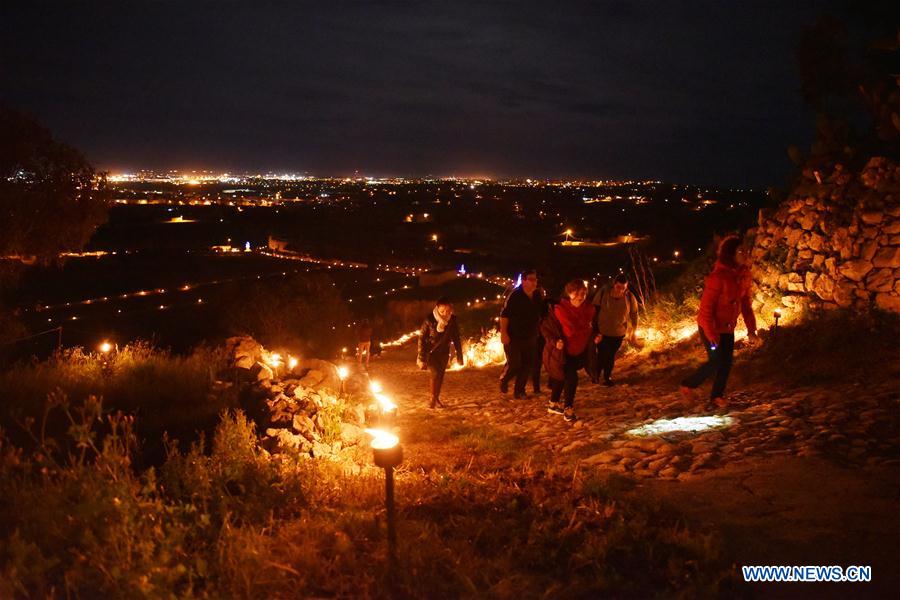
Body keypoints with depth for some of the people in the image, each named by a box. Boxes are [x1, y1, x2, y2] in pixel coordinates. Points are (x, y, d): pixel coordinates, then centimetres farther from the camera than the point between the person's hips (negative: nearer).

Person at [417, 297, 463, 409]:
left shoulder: (452, 320, -14)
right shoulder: (429, 320, -22)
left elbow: (456, 339, -3)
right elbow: (421, 338, -16)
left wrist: (459, 356, -2)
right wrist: (421, 358, -16)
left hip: (443, 352, 3)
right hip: (430, 352, -3)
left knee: (440, 375, 8)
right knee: (436, 373, -15)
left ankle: (436, 398, 26)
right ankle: (433, 399, 2)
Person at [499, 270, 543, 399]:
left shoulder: (537, 297, 5)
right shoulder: (515, 296, -14)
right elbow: (504, 315, -16)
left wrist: (537, 332, 18)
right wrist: (503, 333, -21)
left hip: (530, 338, 6)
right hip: (513, 338, -6)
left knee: (528, 365, 5)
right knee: (514, 365, -7)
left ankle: (519, 391, 18)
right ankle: (503, 380, 23)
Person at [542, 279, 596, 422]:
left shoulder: (589, 309, -7)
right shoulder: (560, 310, -23)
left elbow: (590, 328, 14)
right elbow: (546, 328, -16)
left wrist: (595, 335, -3)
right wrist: (555, 341, -28)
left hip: (578, 351, 6)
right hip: (562, 352, -6)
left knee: (561, 377, 20)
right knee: (571, 378, -13)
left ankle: (553, 405, 38)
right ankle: (569, 409, 6)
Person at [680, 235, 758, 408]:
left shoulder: (743, 274, -2)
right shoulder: (718, 276, -26)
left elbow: (745, 303, 7)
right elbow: (706, 306, -23)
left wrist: (751, 327, 5)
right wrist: (710, 333, -23)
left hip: (728, 327, 7)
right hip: (711, 328, -7)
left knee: (727, 362, 9)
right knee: (716, 362, -3)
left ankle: (717, 395, 26)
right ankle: (688, 385, 17)